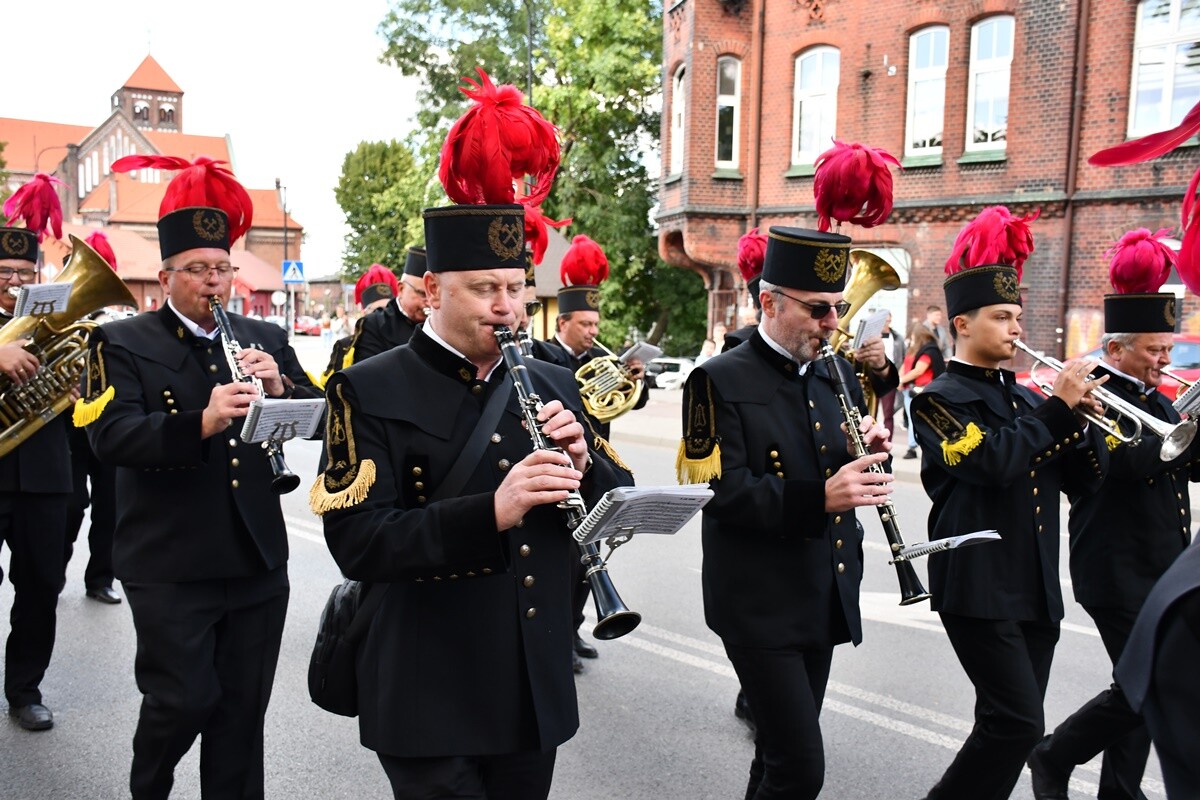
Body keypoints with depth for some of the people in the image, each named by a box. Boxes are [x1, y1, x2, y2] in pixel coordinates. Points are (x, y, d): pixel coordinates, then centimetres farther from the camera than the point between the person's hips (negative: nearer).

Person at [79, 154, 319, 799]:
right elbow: (111, 436, -17)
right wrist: (202, 423, -33)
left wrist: (280, 386, -16)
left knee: (244, 707, 11)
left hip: (258, 559, 4)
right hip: (170, 567, -3)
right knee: (184, 700, 2)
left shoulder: (265, 339, 10)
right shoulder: (123, 344, -1)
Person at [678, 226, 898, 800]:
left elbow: (850, 473, 16)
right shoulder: (720, 381, -11)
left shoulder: (839, 375, 9)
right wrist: (819, 498, -30)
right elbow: (724, 491, -20)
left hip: (826, 598, 7)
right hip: (761, 605, -7)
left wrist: (869, 449, -6)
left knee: (785, 752, 19)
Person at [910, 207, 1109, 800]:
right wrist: (1057, 407, -15)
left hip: (1037, 588, 7)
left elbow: (1086, 478, 12)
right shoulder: (939, 398, -7)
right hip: (979, 588, -7)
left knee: (1013, 725, 13)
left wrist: (1078, 416, -5)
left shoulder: (1023, 398, 15)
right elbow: (996, 463, -23)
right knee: (1017, 723, -10)